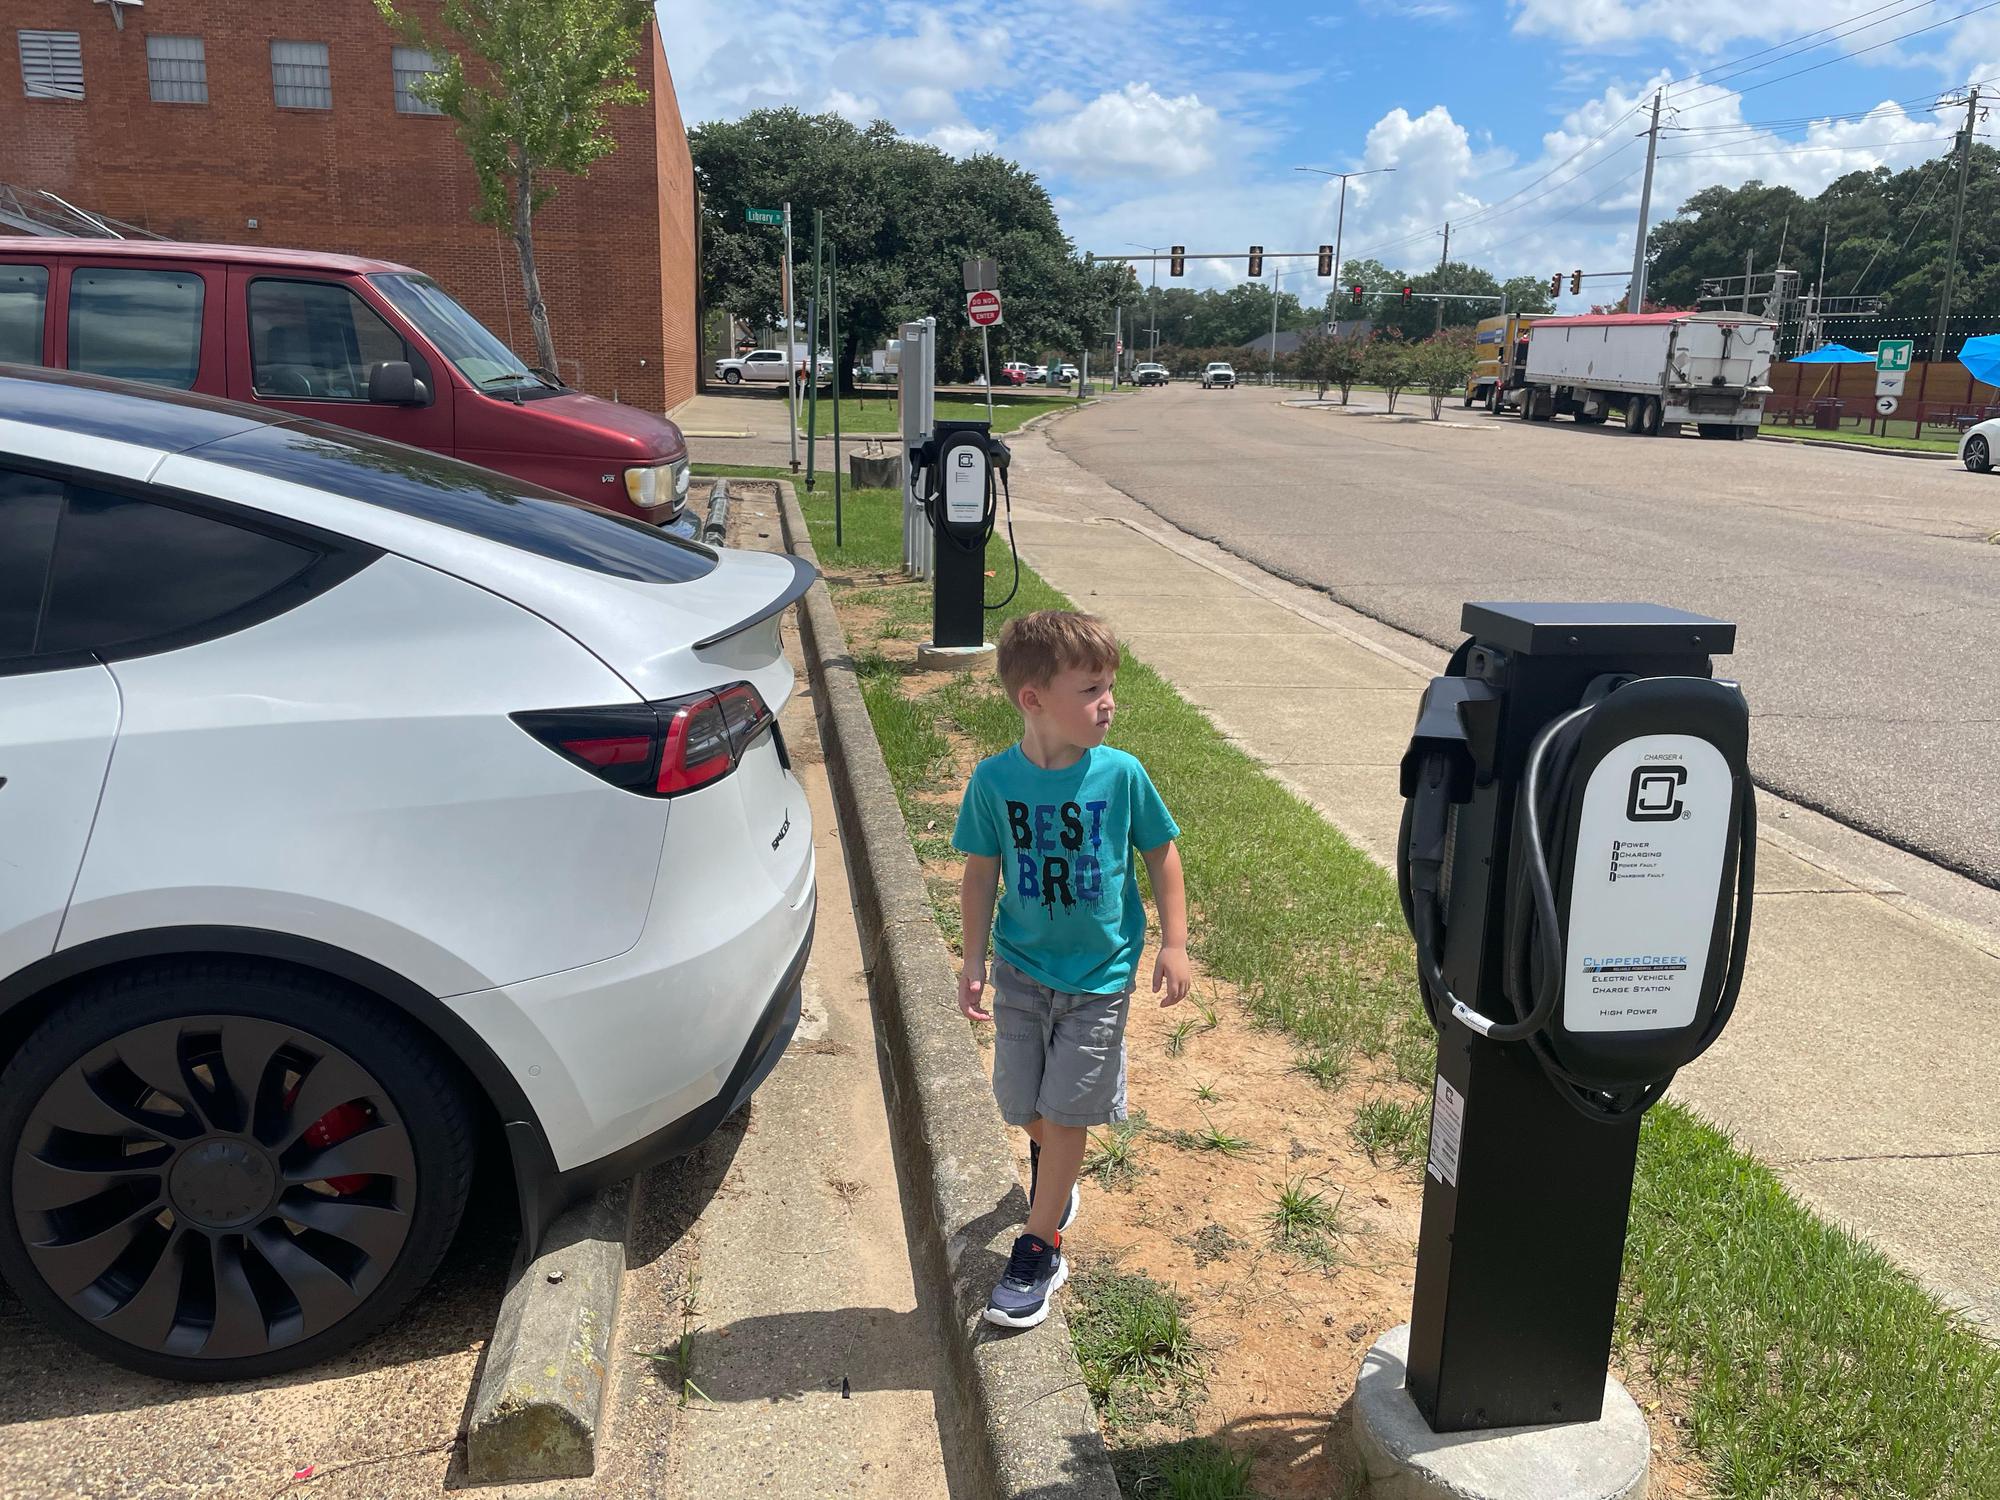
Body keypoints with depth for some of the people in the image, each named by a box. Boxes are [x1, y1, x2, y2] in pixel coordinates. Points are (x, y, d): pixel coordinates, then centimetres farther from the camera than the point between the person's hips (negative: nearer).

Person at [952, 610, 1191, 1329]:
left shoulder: (1120, 774, -14)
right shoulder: (994, 781, -13)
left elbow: (1162, 851, -1)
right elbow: (981, 874, -2)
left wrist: (1174, 943, -2)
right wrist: (973, 962, -2)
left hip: (1099, 974, -1)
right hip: (1021, 968, 2)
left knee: (1064, 1112, 0)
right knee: (1025, 1106, 14)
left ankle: (1039, 1250, 18)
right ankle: (1055, 1178, 48)